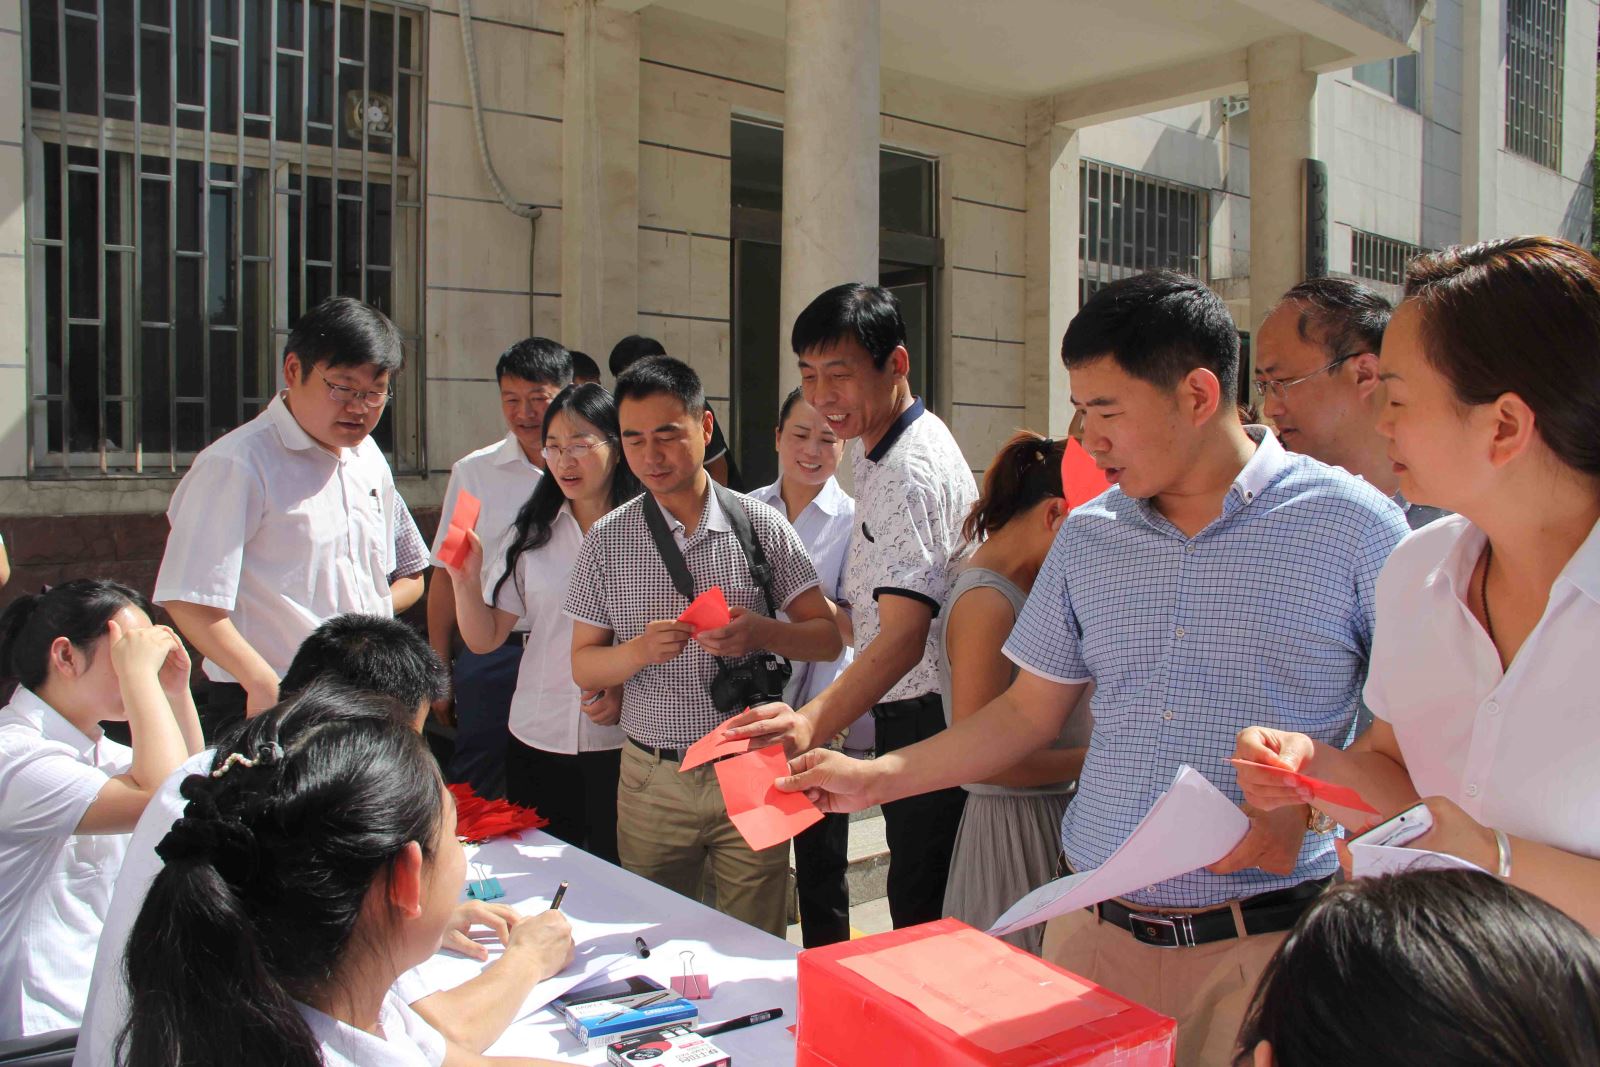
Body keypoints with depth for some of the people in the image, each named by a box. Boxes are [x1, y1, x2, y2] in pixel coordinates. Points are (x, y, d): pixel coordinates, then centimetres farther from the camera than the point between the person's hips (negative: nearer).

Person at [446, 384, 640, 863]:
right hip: (537, 739, 3)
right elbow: (484, 639, 4)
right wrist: (466, 579, -12)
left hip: (620, 741, -3)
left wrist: (628, 689, -18)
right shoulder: (529, 535, 5)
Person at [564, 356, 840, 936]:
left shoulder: (761, 525, -1)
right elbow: (584, 667, 3)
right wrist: (640, 650, -18)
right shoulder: (607, 540, 0)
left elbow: (828, 637, 1)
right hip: (654, 780, 1)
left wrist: (761, 632, -19)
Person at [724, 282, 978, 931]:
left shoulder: (912, 471, -23)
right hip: (902, 714, 10)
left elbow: (904, 634, -34)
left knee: (920, 909, -2)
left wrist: (816, 721, -46)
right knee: (913, 894, 19)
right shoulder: (873, 449, 11)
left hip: (927, 720, -10)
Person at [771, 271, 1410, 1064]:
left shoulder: (1348, 523, -6)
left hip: (1259, 947, -3)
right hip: (1093, 931, 4)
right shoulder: (1086, 537, 7)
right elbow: (1028, 713, 12)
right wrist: (872, 778, 6)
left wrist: (1305, 801, -19)